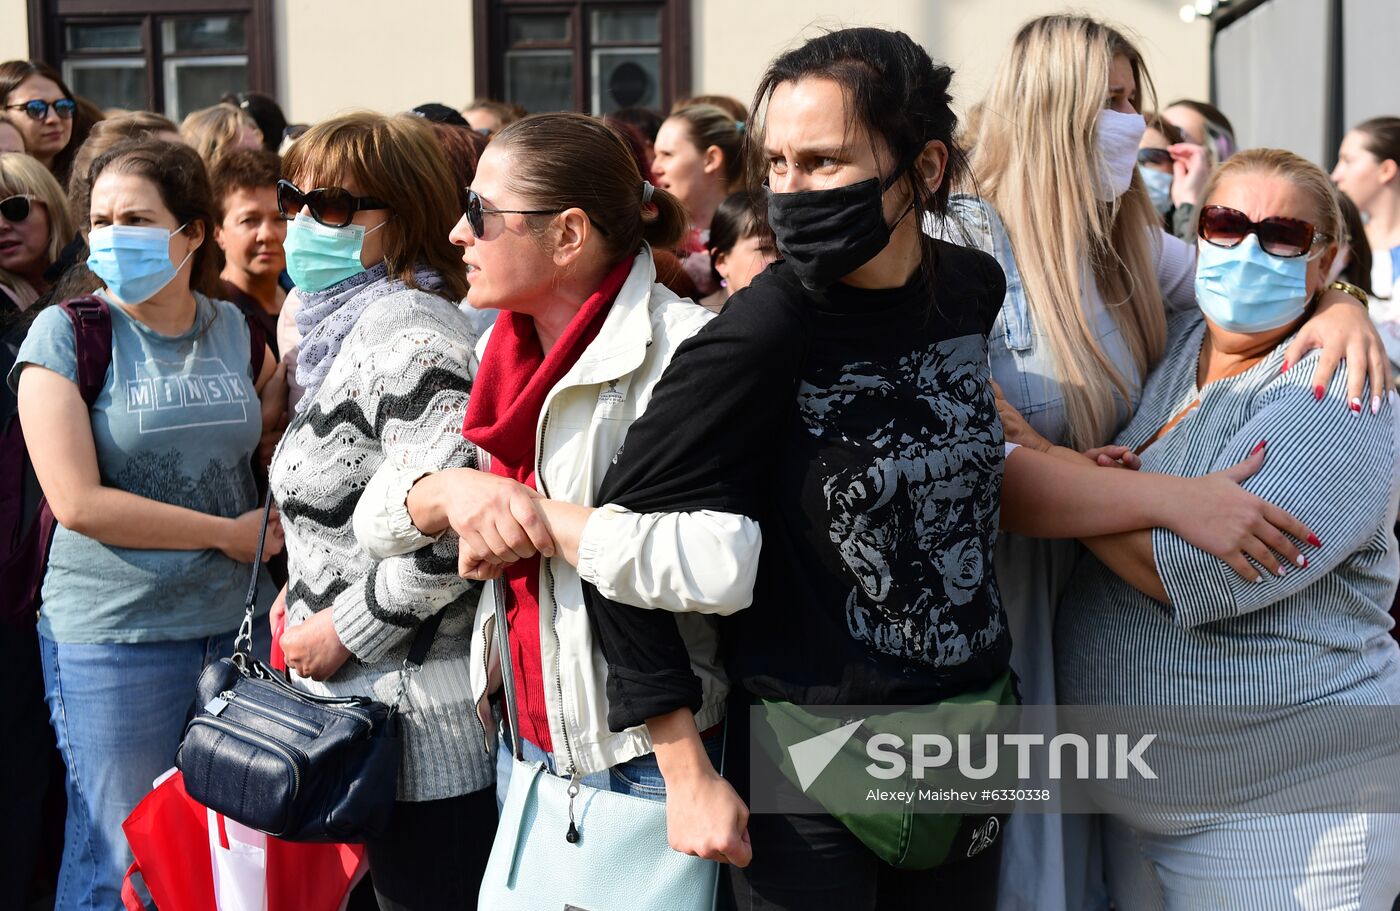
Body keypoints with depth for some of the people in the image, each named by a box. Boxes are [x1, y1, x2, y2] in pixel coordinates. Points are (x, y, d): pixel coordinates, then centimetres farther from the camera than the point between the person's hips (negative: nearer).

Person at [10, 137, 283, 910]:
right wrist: (233, 533, -11)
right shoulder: (66, 332, -7)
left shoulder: (234, 330, 6)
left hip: (235, 622, 4)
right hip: (114, 635, -4)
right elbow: (77, 502, -14)